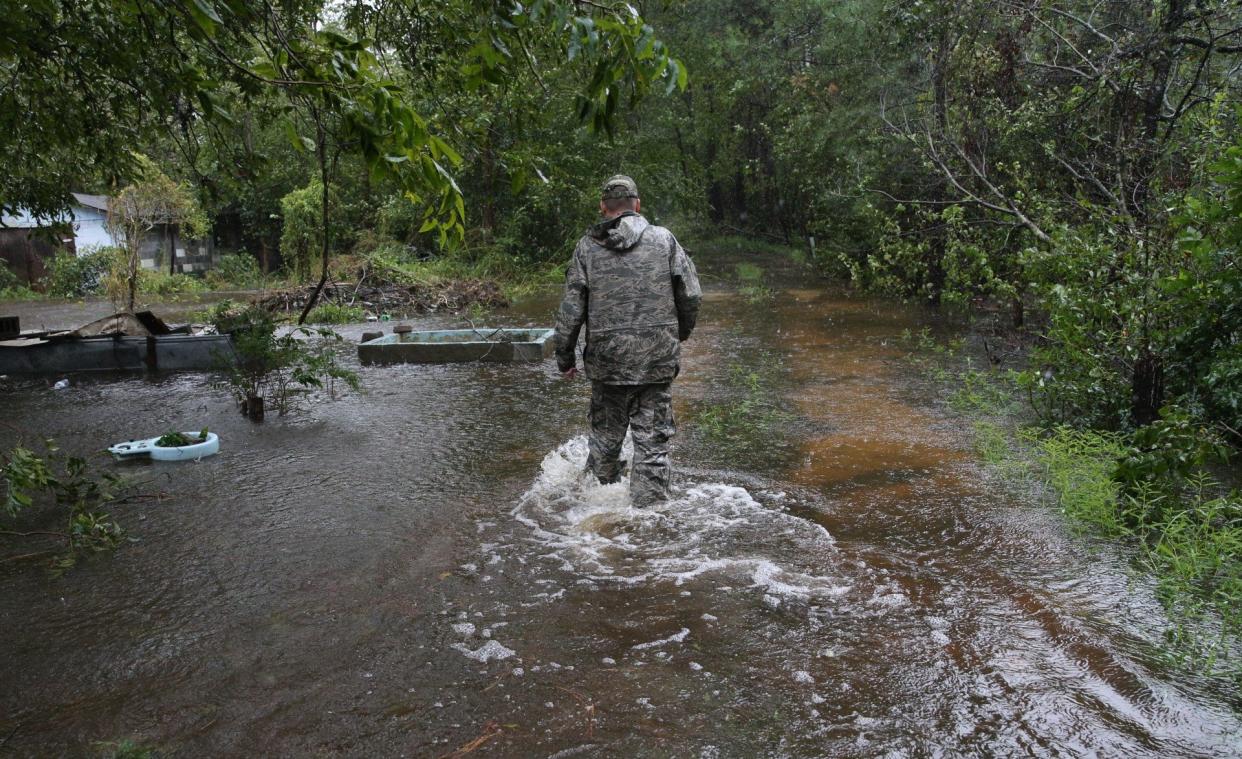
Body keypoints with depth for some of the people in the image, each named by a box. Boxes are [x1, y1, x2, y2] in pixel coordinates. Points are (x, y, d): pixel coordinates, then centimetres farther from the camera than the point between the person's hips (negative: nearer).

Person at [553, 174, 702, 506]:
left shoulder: (587, 246, 0)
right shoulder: (664, 239, 1)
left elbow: (571, 309, -2)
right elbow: (691, 295, 2)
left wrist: (564, 357, 9)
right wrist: (680, 334, 19)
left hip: (608, 359, 1)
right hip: (659, 358, -1)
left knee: (606, 436, 17)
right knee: (653, 440, 6)